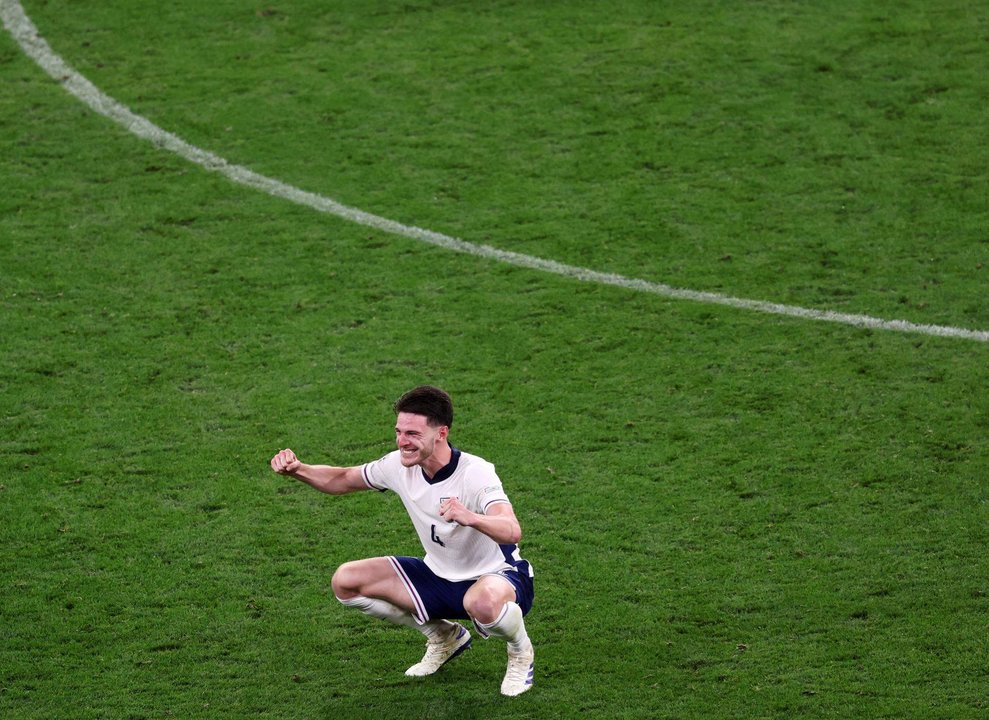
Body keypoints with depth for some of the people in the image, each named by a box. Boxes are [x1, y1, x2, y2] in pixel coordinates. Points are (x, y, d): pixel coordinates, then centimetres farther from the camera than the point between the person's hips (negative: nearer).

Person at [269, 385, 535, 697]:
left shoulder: (475, 473, -28)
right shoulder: (400, 465, -9)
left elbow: (512, 531, -43)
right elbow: (343, 479, 9)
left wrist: (471, 518, -63)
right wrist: (298, 469, -10)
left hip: (499, 576, -7)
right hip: (440, 575, 7)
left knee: (483, 602, -44)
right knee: (345, 582, -5)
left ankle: (521, 653, -4)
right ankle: (444, 636, 14)